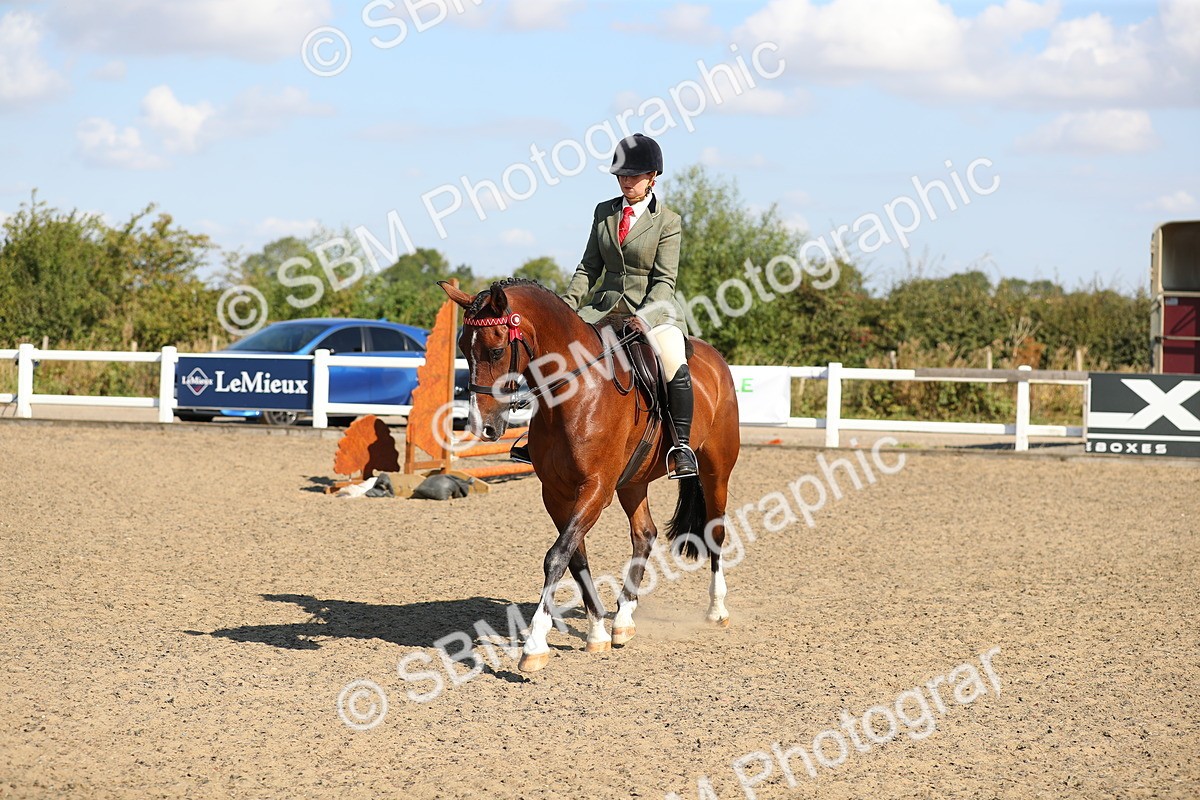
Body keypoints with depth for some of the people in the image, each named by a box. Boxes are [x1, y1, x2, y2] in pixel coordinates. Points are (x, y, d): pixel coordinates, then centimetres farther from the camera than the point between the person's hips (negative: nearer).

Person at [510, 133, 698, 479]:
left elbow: (664, 279, -10)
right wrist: (567, 306, -3)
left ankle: (682, 445, -20)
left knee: (676, 367, -30)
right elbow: (589, 268, 11)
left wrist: (645, 317, -25)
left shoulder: (668, 222, -4)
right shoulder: (604, 212, 9)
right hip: (606, 305, 5)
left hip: (654, 308, -5)